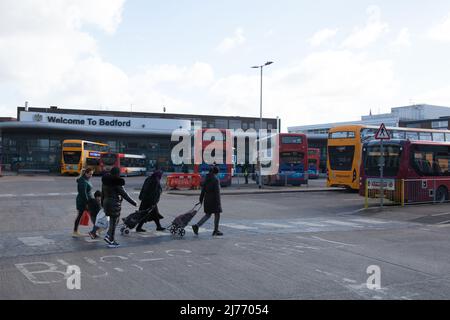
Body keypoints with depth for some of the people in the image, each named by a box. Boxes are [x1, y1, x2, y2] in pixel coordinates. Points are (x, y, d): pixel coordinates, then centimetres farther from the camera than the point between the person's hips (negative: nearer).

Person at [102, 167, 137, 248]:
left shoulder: (105, 181, 7)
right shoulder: (116, 183, -17)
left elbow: (102, 193, 16)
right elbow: (124, 194, -15)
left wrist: (102, 203, 28)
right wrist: (133, 202, -9)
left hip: (106, 202, 8)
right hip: (114, 204, -8)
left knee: (115, 220, 20)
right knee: (113, 222, 3)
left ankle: (108, 236, 10)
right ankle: (111, 241, 9)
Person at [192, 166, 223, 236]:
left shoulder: (206, 178, 7)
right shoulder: (215, 179, -13)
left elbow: (203, 189, 11)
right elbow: (217, 191, -17)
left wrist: (201, 199, 16)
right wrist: (218, 202, -16)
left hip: (207, 198, 7)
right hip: (214, 199, -7)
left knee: (207, 215, 13)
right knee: (217, 214, 8)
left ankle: (197, 226, -3)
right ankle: (216, 230, 14)